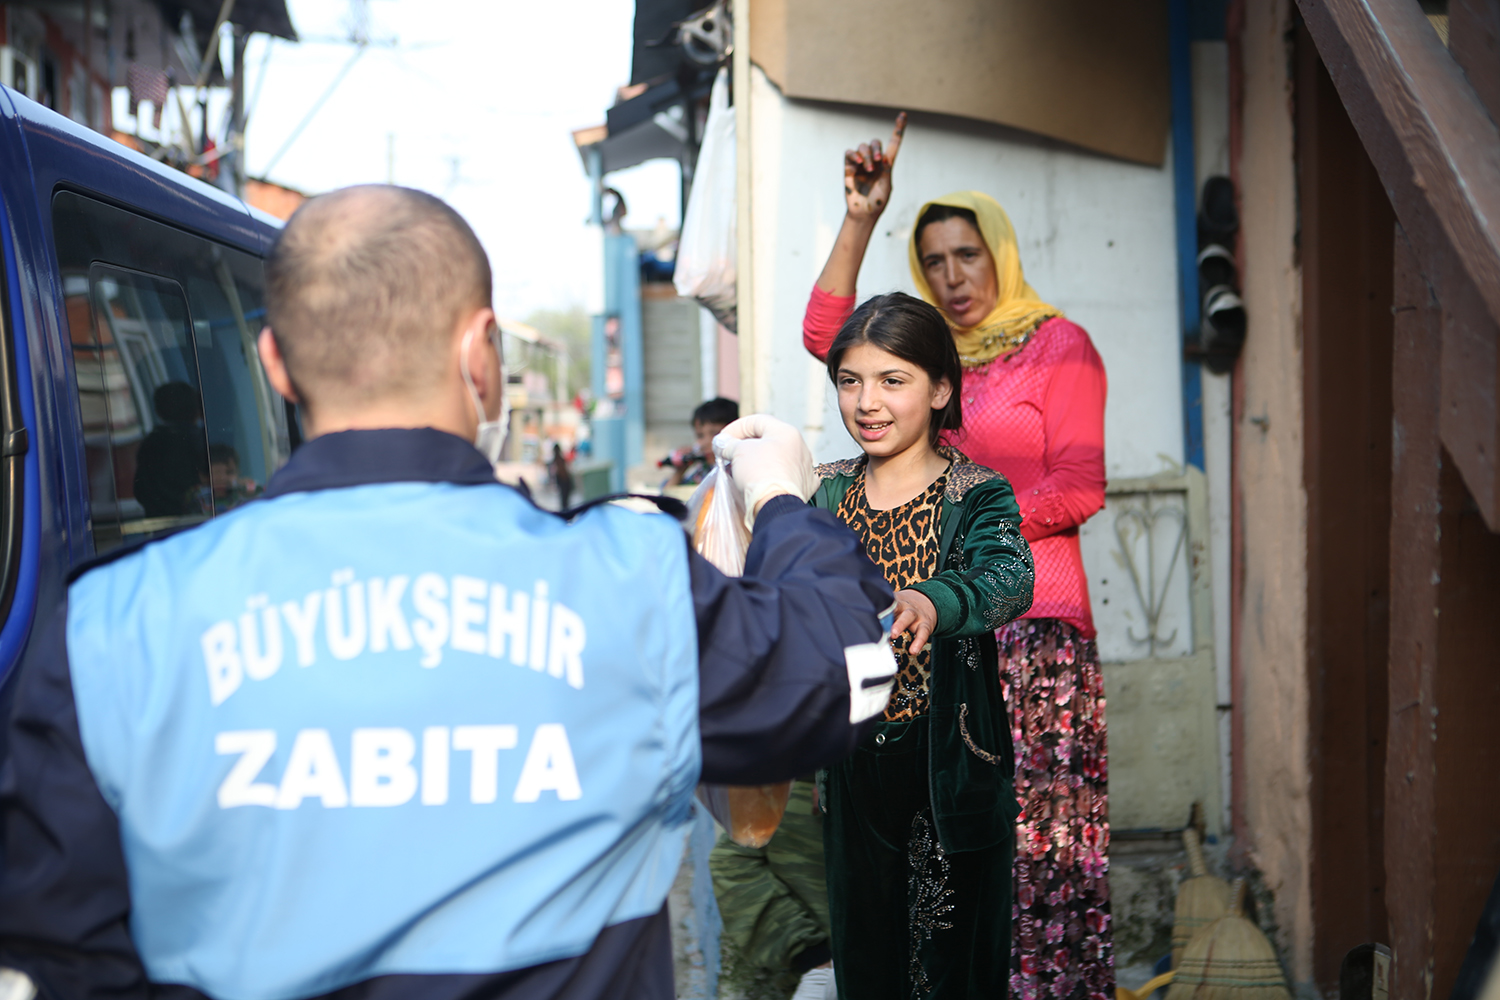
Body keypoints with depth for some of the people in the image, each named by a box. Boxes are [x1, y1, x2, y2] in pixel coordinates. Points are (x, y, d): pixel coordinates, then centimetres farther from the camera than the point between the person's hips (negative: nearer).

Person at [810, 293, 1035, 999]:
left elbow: (1009, 579, -32)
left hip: (950, 770, -4)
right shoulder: (826, 492, 3)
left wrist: (929, 603, -53)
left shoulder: (977, 496, -11)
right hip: (853, 762, 4)